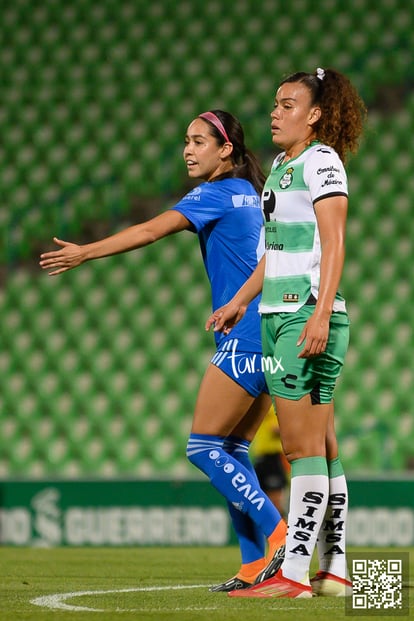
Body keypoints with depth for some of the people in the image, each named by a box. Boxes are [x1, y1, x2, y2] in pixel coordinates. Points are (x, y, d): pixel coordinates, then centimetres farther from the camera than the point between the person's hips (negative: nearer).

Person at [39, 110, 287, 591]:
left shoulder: (216, 194, -8)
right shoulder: (248, 192, 17)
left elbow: (151, 231, -16)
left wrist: (86, 252, -16)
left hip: (245, 340, -9)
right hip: (269, 337, 9)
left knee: (203, 447, -5)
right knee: (233, 452, 9)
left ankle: (277, 533, -11)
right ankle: (256, 564, 4)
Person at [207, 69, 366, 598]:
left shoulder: (322, 161, -7)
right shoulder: (280, 164, 20)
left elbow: (333, 243, -15)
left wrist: (321, 313, -23)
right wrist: (240, 301, 30)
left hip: (309, 317, -9)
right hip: (278, 317, 9)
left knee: (304, 447, -10)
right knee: (320, 447, 8)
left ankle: (294, 574, -11)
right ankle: (333, 572, 10)